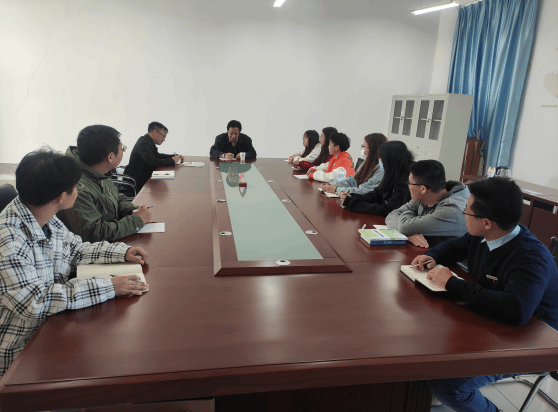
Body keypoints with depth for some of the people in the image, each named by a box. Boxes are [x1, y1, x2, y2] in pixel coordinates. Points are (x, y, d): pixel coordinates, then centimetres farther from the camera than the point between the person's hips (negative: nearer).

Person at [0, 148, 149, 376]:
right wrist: (107, 287, -32)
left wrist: (122, 252, -1)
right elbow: (34, 301, -31)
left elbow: (75, 250, 13)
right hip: (22, 353, -7)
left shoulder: (46, 219, -1)